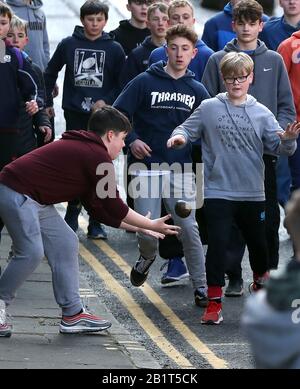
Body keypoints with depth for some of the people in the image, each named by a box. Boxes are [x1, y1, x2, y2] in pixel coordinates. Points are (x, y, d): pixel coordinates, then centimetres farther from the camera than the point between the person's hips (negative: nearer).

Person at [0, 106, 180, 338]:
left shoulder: (83, 151, 19)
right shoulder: (97, 156, -12)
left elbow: (97, 208, 21)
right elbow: (113, 205, -9)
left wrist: (138, 228, 22)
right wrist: (152, 225, 1)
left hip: (33, 200, 11)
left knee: (65, 244, 10)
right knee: (31, 252, -17)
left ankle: (72, 314, 10)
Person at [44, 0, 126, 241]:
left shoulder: (114, 49, 2)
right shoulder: (68, 45, 3)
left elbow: (123, 83, 4)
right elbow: (50, 74, 14)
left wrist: (107, 102, -10)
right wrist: (47, 103, 11)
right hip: (75, 115, 0)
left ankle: (96, 222, 7)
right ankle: (72, 216, 16)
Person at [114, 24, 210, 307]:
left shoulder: (197, 91, 9)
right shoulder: (144, 82, -1)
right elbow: (118, 114, 0)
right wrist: (131, 140, -13)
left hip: (181, 170, 2)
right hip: (148, 168, -2)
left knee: (189, 228, -7)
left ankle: (200, 287, 2)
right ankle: (147, 258, 32)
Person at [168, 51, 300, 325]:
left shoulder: (261, 113, 1)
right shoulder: (209, 108, -2)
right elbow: (189, 128, 3)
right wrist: (179, 136, -20)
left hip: (253, 194, 3)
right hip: (218, 192, -2)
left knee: (258, 243, 19)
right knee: (218, 245, -8)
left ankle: (261, 282, 46)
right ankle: (214, 302, -3)